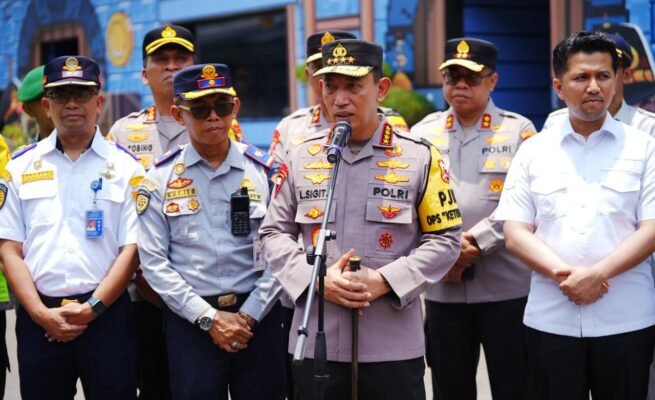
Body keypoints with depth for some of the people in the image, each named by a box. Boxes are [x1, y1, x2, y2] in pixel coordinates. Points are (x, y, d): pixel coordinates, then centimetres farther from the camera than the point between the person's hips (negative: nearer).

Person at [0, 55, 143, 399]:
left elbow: (131, 248, -1)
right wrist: (41, 313, -7)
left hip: (107, 315, -1)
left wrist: (92, 307, -11)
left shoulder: (125, 166, 3)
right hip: (38, 319, 2)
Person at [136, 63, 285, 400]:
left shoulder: (265, 171, 3)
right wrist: (209, 318, -10)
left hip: (258, 318, 1)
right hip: (190, 323, 0)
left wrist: (248, 316, -9)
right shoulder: (160, 179, 1)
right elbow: (154, 262, -4)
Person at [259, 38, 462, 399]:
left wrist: (385, 281, -12)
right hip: (315, 343, 2)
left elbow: (444, 239, 1)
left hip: (393, 346, -2)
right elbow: (273, 233, 9)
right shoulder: (300, 157, 8)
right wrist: (316, 280, -8)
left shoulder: (420, 157, 1)